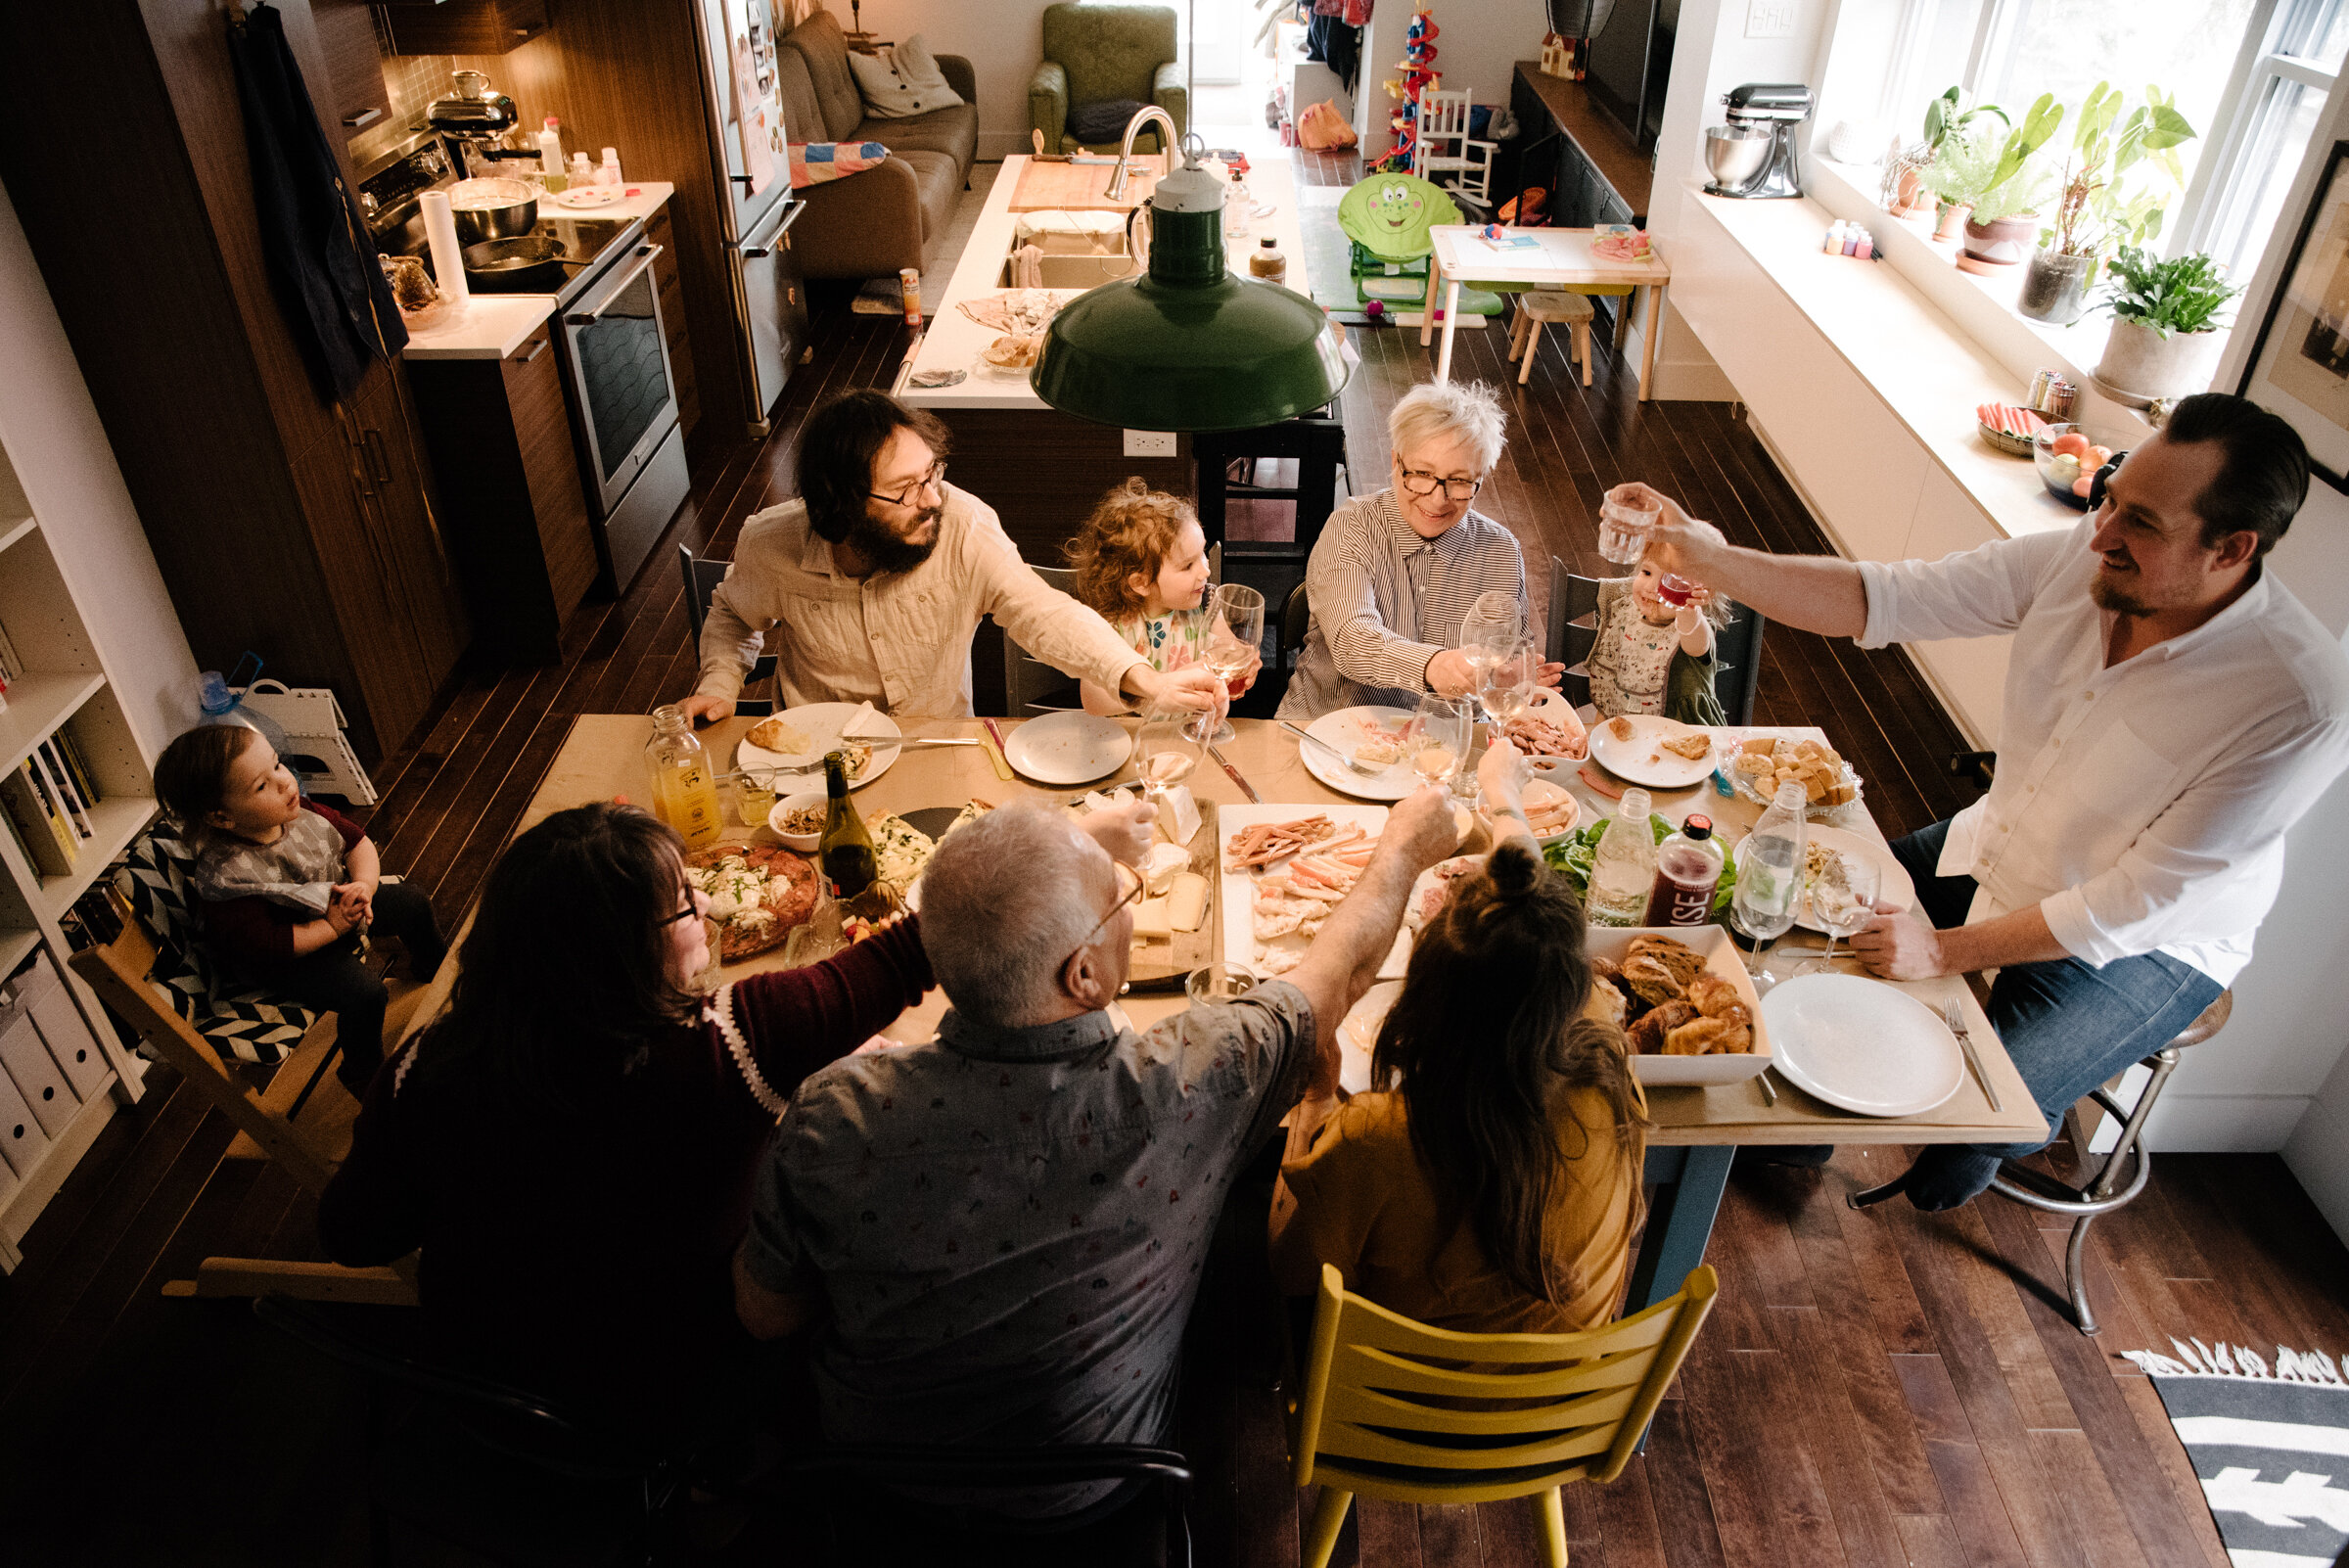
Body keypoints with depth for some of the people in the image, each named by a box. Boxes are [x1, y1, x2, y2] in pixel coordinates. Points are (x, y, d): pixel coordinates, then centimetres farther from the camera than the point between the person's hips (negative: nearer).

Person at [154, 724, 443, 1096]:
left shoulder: (298, 811, -18)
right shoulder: (226, 878, -37)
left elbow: (357, 841, -3)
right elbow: (265, 946, -33)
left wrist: (364, 885, -20)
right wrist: (332, 926, -28)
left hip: (337, 902, 7)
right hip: (286, 959, -7)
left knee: (412, 902, 12)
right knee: (363, 991, -23)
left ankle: (433, 969, 46)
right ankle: (363, 1074, 7)